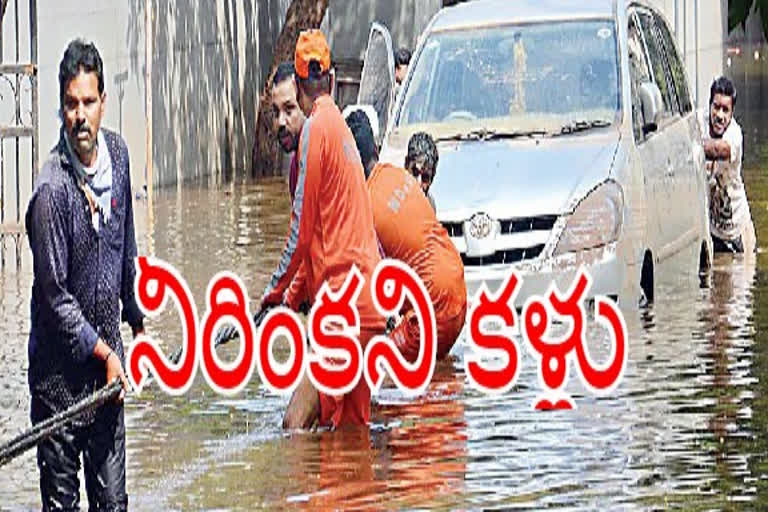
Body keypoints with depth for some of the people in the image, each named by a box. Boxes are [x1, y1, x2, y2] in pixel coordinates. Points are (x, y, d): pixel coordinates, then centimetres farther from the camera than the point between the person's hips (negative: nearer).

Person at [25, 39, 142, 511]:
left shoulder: (117, 154, 0)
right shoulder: (52, 191, -21)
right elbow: (56, 298, -17)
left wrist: (136, 319, 24)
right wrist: (104, 353, -11)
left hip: (107, 355, 6)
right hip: (61, 367, -6)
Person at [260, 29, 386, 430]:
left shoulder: (315, 128, -6)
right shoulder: (342, 127, 18)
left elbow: (302, 231, -7)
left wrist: (275, 292, 5)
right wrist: (297, 291, 38)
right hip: (368, 306, 9)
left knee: (295, 425, -16)